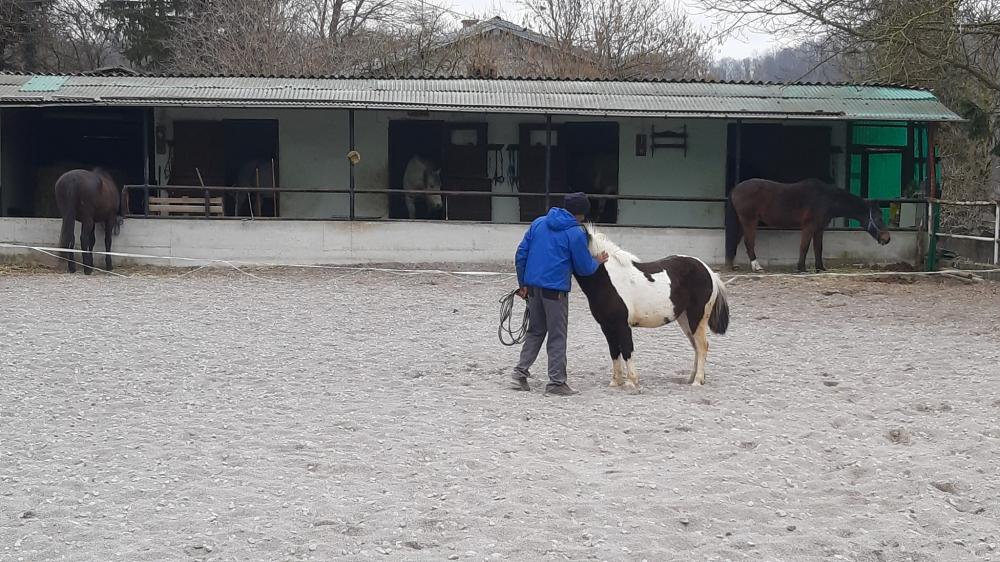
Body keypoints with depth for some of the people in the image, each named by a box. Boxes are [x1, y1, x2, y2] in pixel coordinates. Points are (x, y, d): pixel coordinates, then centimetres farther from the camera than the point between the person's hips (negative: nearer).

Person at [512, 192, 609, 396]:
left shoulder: (538, 223, 9)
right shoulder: (576, 233, -8)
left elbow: (521, 254, 9)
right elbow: (584, 268, -3)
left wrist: (523, 283, 14)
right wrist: (598, 262, 19)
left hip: (532, 286, 6)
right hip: (555, 289, -5)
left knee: (535, 331, 18)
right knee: (557, 336, 3)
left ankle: (521, 371, 10)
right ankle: (556, 382, 4)